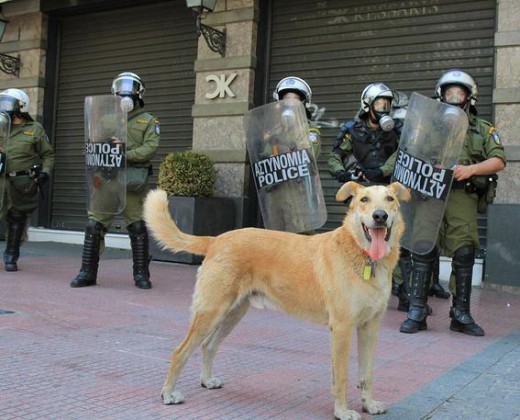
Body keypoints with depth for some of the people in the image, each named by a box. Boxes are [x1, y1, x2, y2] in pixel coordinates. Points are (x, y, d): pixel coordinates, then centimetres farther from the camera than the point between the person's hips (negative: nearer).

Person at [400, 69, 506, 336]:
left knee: (464, 253, -4)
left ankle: (461, 314, 8)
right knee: (423, 250, -5)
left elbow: (498, 161, 4)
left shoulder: (484, 130, 17)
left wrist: (470, 169, -12)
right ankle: (417, 312, 1)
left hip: (462, 196, 0)